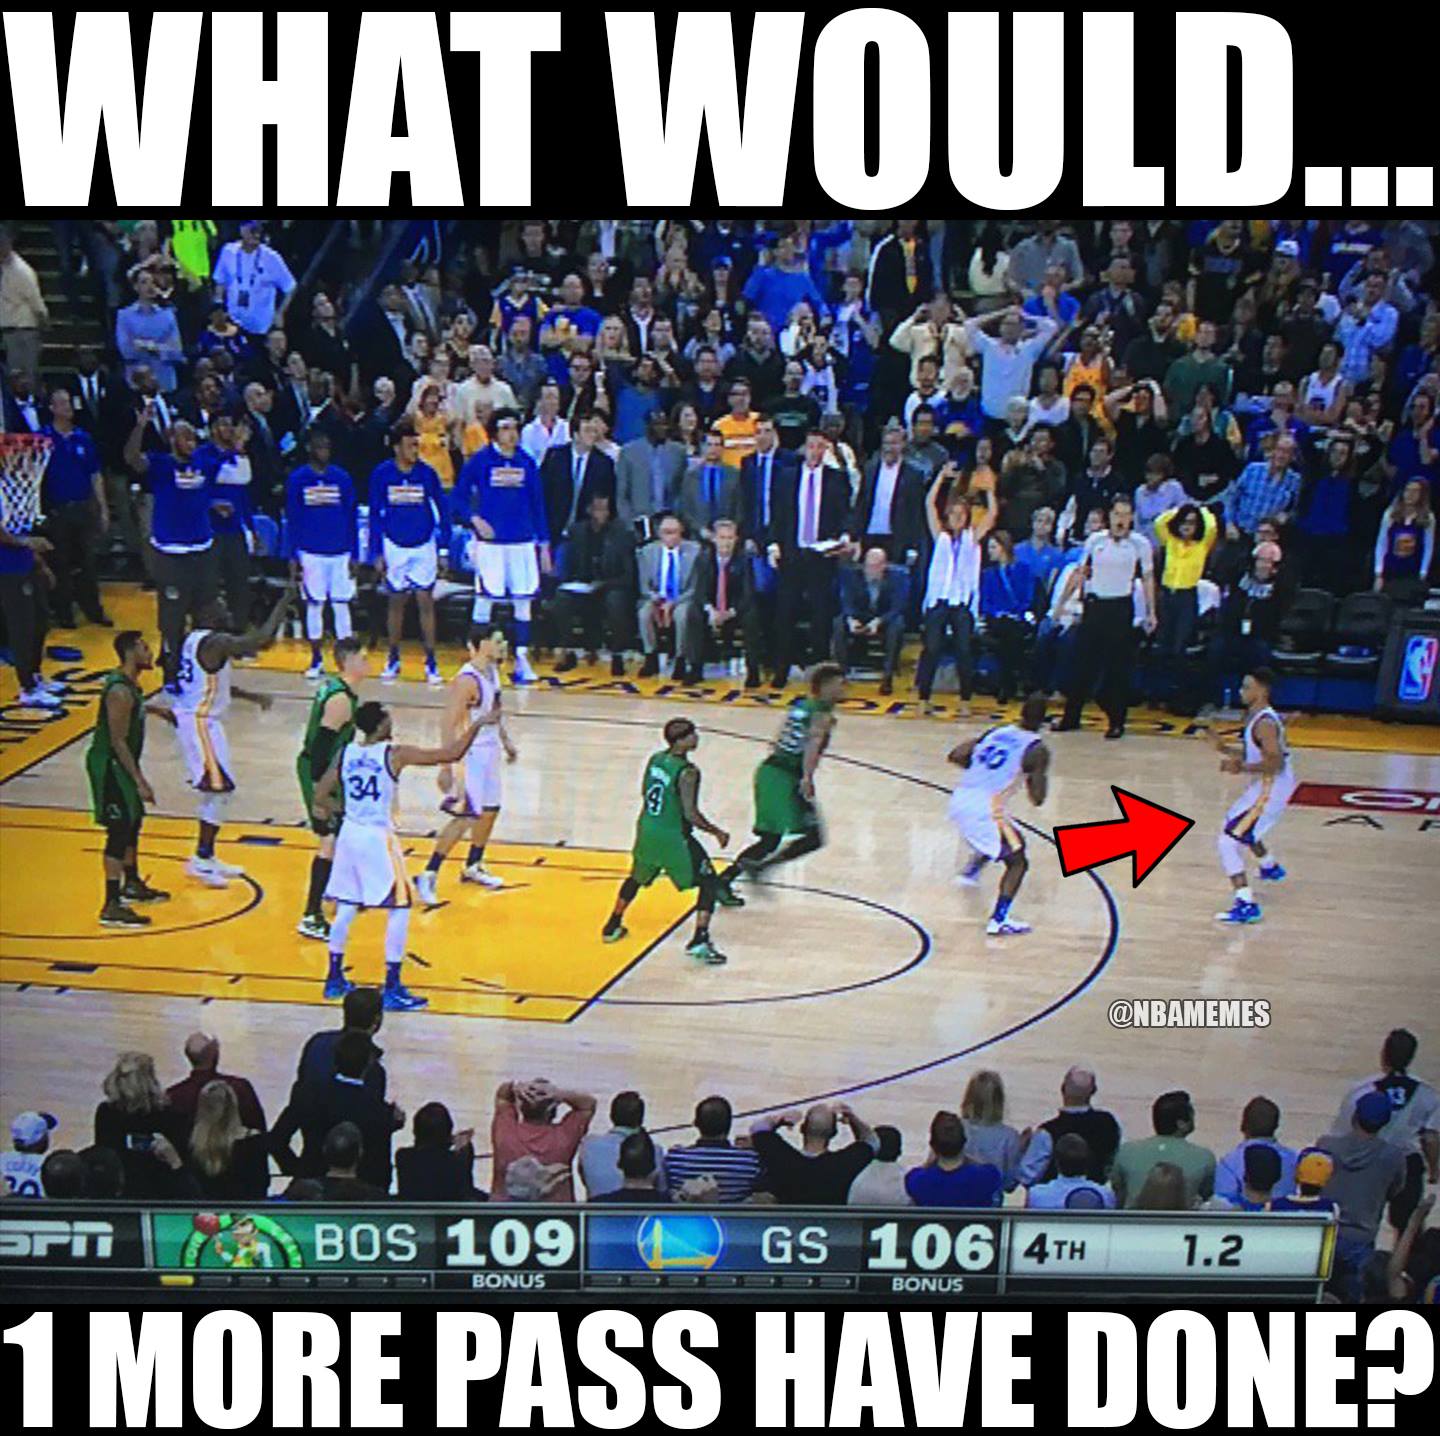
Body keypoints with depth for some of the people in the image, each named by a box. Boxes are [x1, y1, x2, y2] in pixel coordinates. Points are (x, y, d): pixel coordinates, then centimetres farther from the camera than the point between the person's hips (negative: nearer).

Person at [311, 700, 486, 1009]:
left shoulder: (345, 753, 2)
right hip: (378, 839, -6)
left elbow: (320, 798, 5)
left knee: (345, 907, 18)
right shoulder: (395, 754, -12)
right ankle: (392, 989, 1)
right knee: (399, 911, 3)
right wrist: (475, 726, 1)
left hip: (349, 835, 6)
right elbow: (451, 754, -12)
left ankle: (335, 978, 26)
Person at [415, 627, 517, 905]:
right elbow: (449, 725, -25)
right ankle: (428, 876, -6)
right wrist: (447, 766, -27)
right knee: (464, 817, -12)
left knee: (490, 810, 19)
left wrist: (506, 741, 25)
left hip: (489, 751, 9)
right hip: (470, 755, -9)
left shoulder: (492, 671, 5)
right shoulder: (466, 680, -23)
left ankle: (473, 867, 36)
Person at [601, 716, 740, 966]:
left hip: (646, 831, 7)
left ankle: (612, 927, 43)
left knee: (637, 877, 31)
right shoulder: (687, 772, -20)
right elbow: (691, 814, -21)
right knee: (709, 883, 4)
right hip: (672, 838, -7)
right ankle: (700, 941, -6)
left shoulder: (655, 759, 2)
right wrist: (716, 832, -7)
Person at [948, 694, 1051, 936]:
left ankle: (970, 870, 42)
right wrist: (1032, 776, 11)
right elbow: (1037, 798, -8)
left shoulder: (996, 732, 12)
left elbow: (955, 756, 11)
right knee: (1017, 861, 9)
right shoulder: (1037, 750, -5)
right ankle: (998, 921, -2)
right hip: (985, 809, -7)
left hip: (958, 802, 7)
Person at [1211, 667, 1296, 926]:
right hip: (1266, 786, 11)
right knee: (1238, 823, 37)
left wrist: (1241, 767, -30)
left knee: (1228, 841, -16)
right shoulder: (1255, 716, 8)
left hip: (1270, 789, -11)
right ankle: (1271, 867, 59)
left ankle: (1246, 905, -21)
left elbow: (1275, 762, -30)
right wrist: (1226, 749, 7)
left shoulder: (1264, 723, -23)